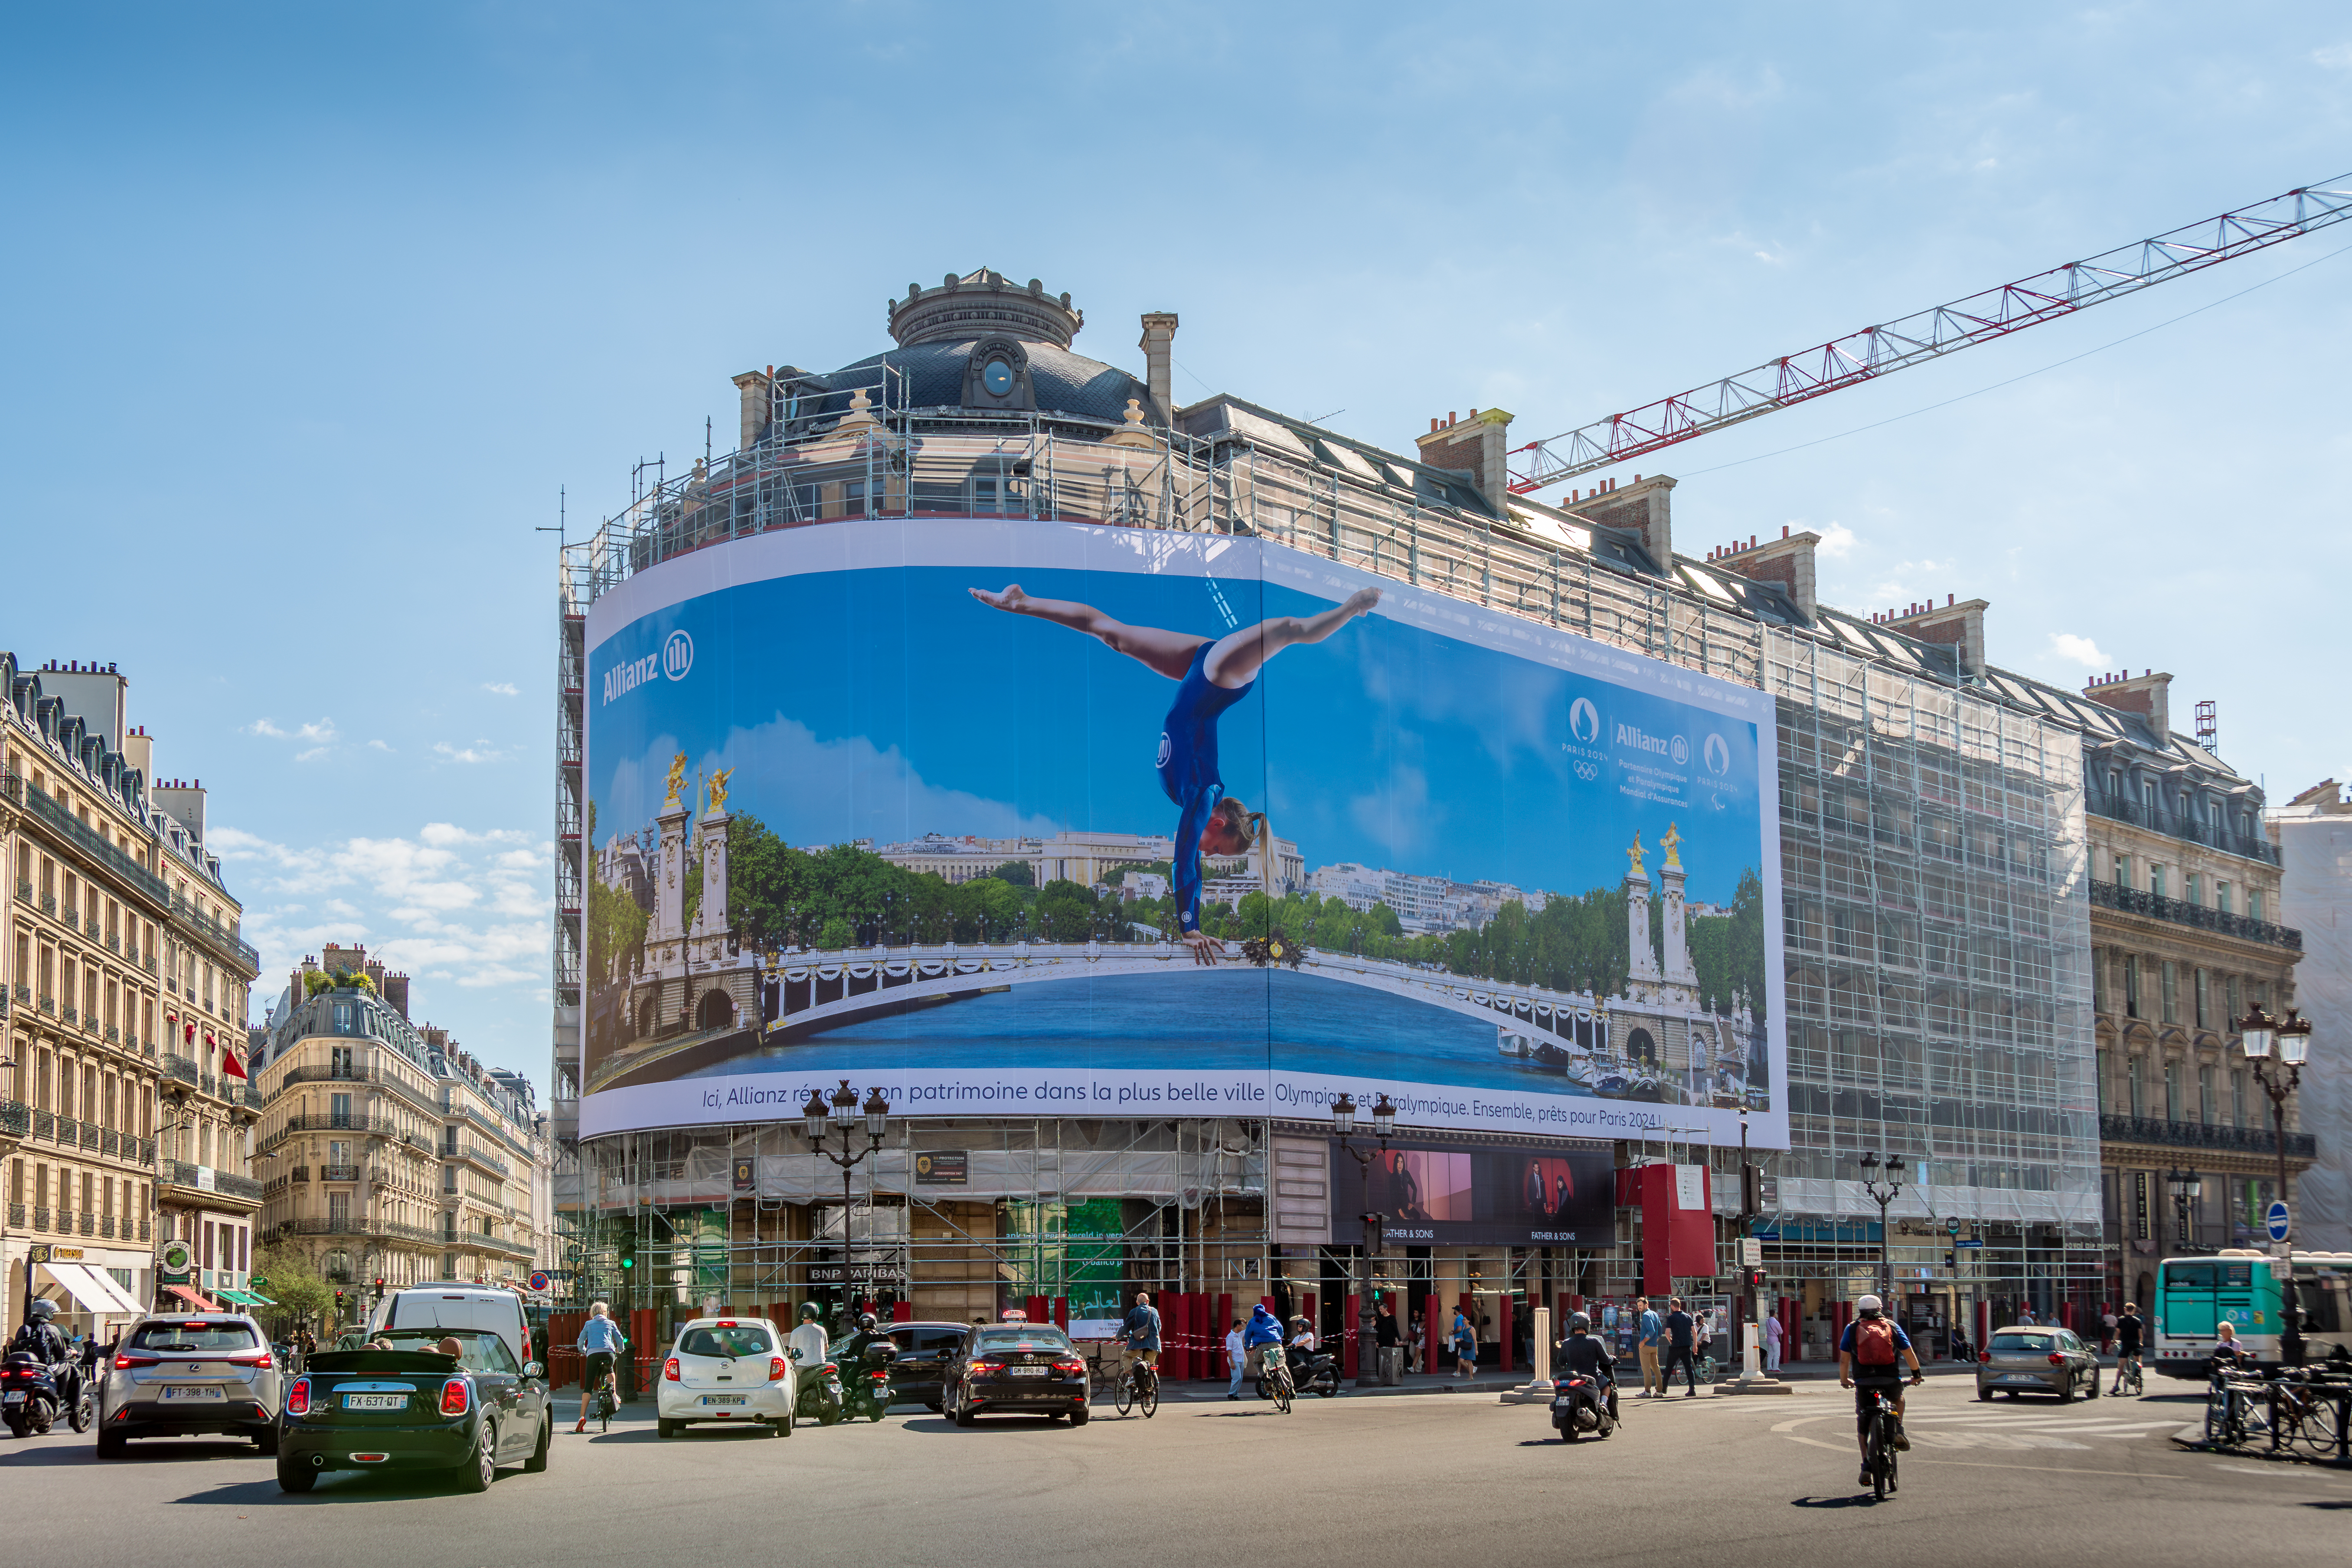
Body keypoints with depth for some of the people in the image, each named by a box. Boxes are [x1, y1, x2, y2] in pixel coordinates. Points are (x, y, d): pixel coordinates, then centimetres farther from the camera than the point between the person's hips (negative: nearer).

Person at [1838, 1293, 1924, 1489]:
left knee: (1863, 1425, 12)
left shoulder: (1852, 1328, 10)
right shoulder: (1892, 1326, 11)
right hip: (1891, 1380, 1)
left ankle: (1867, 1466, 0)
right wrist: (1917, 1374, 24)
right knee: (1898, 1399, 35)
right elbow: (1909, 1352, 11)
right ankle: (1897, 1431, 12)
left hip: (1864, 1380, 0)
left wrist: (1844, 1380, 22)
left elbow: (1844, 1359, 8)